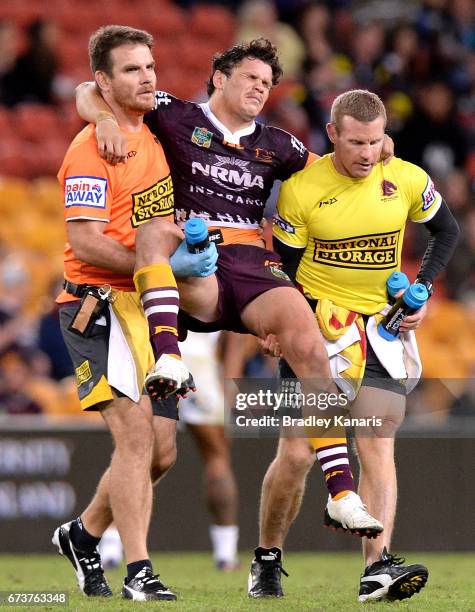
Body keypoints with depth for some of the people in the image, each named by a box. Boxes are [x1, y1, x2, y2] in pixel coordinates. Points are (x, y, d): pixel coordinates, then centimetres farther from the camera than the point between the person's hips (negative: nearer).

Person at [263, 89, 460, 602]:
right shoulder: (301, 189, -9)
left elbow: (446, 231, 15)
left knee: (377, 446, -11)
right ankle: (266, 564, 14)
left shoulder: (407, 180, -3)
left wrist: (422, 291, 3)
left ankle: (377, 567, -21)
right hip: (317, 323, -2)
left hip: (383, 325, 2)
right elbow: (281, 268, 0)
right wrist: (315, 313, -15)